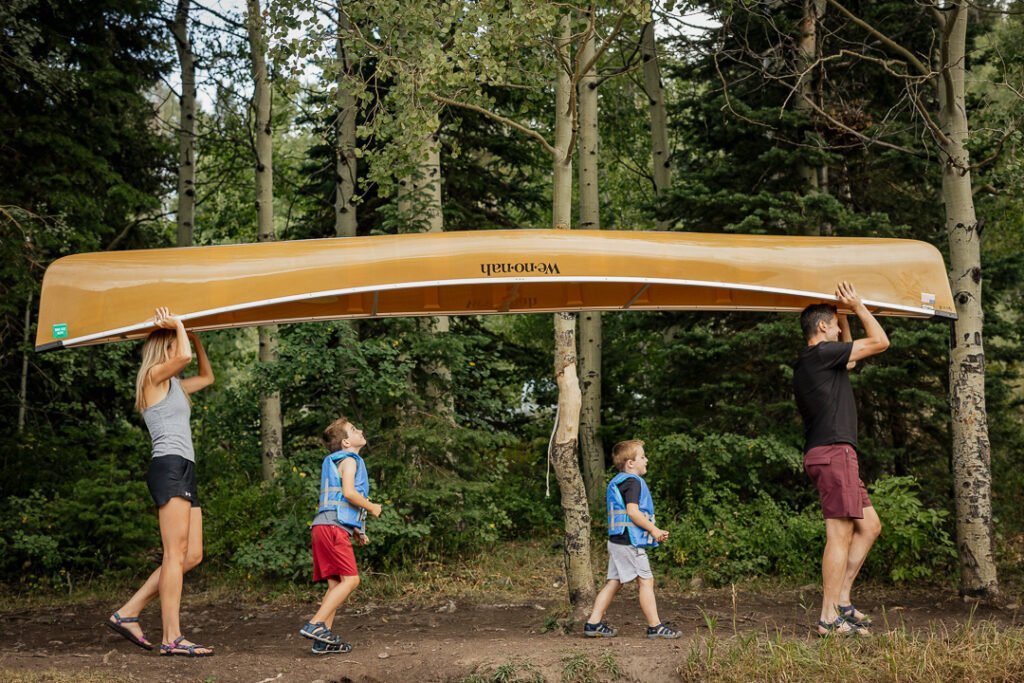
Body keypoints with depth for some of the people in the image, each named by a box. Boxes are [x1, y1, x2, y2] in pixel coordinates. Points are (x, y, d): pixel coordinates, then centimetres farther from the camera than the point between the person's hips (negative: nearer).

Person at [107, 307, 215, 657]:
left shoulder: (174, 386, 25)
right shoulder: (154, 376, 1)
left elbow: (207, 376, 40)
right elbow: (184, 356, -19)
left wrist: (195, 337, 34)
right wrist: (178, 326, -1)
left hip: (184, 471, 9)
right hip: (169, 467, -9)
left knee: (192, 555, 4)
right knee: (176, 555, -13)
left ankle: (128, 613, 8)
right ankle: (172, 638, -14)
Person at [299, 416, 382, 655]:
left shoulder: (337, 463, 27)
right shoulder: (349, 460, -3)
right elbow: (349, 492, -18)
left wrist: (355, 530, 23)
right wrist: (372, 507, -2)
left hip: (326, 526, 10)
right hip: (334, 526, -10)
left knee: (336, 583, 7)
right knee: (350, 579, -13)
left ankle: (324, 640, 3)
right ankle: (315, 625, -19)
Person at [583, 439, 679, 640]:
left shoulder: (617, 482, 20)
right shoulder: (632, 482, -12)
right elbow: (633, 511, -22)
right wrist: (654, 530, -13)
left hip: (617, 541, 10)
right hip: (630, 542, -10)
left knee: (614, 582, 11)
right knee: (646, 581, -3)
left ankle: (594, 623, 10)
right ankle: (655, 627, 1)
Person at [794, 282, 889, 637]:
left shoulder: (809, 363, 20)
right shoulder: (821, 353, -8)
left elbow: (849, 357, 38)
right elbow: (880, 342, -5)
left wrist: (843, 316, 31)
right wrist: (858, 306, 5)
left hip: (829, 454, 11)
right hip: (833, 451, -11)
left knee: (869, 526, 14)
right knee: (840, 534, -9)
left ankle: (841, 599, 13)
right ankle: (829, 618, -7)